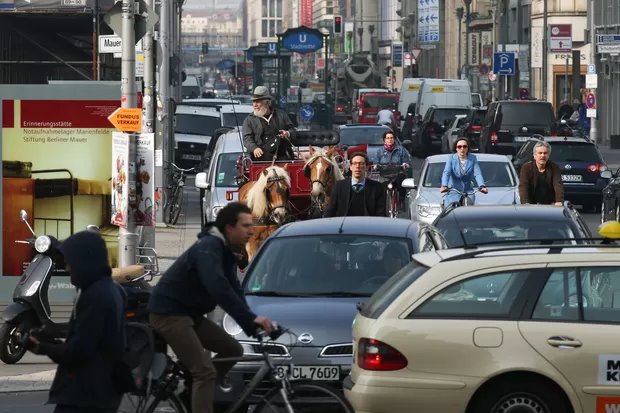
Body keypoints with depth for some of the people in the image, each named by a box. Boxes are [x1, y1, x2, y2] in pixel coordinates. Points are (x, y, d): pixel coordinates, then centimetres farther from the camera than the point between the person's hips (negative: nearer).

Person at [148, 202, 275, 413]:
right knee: (205, 371, -18)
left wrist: (252, 325, -5)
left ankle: (193, 392, 17)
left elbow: (234, 291, 8)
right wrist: (251, 319, -38)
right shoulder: (208, 247, -22)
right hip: (169, 313, -10)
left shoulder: (226, 252, 10)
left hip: (190, 313, 10)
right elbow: (218, 288, -35)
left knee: (233, 350, 10)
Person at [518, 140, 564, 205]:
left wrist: (559, 201, -31)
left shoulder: (554, 168, 1)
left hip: (550, 205, 1)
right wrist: (526, 203, -32)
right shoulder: (526, 167, -3)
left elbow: (558, 185, -12)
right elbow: (523, 186, -14)